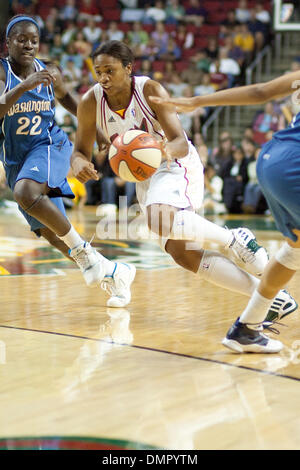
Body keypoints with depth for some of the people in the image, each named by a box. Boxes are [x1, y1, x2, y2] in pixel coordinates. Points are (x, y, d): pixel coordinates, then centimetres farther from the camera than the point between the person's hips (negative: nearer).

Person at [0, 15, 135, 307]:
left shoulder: (49, 73, -2)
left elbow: (65, 97, 21)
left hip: (49, 146, -2)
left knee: (25, 192, -34)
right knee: (48, 231, 3)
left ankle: (82, 250, -21)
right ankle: (111, 271, 19)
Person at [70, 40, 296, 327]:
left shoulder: (150, 90, -21)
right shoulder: (91, 103, -11)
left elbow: (181, 143, -22)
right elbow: (81, 151, -2)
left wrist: (167, 148, -46)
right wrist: (78, 163, -26)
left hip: (176, 166, -5)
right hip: (144, 176, 6)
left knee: (161, 221, -37)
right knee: (184, 255, -3)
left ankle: (234, 238, -15)